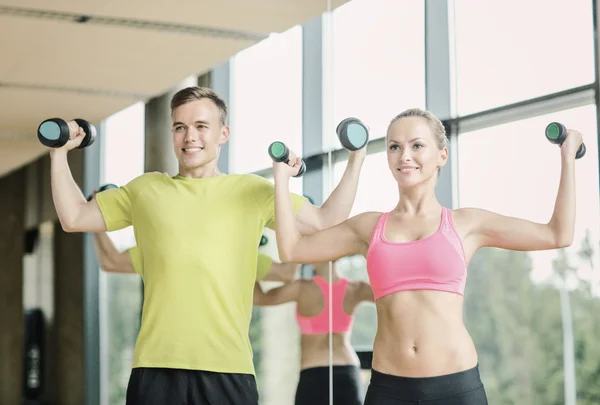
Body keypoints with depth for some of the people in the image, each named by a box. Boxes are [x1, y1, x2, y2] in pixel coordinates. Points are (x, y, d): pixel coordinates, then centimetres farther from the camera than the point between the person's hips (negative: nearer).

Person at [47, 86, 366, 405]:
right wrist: (59, 153, 15)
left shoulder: (252, 191, 10)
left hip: (228, 367, -1)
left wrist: (356, 159, 4)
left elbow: (326, 221, 9)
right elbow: (73, 217, 19)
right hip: (156, 366, 1)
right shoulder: (146, 189, 14)